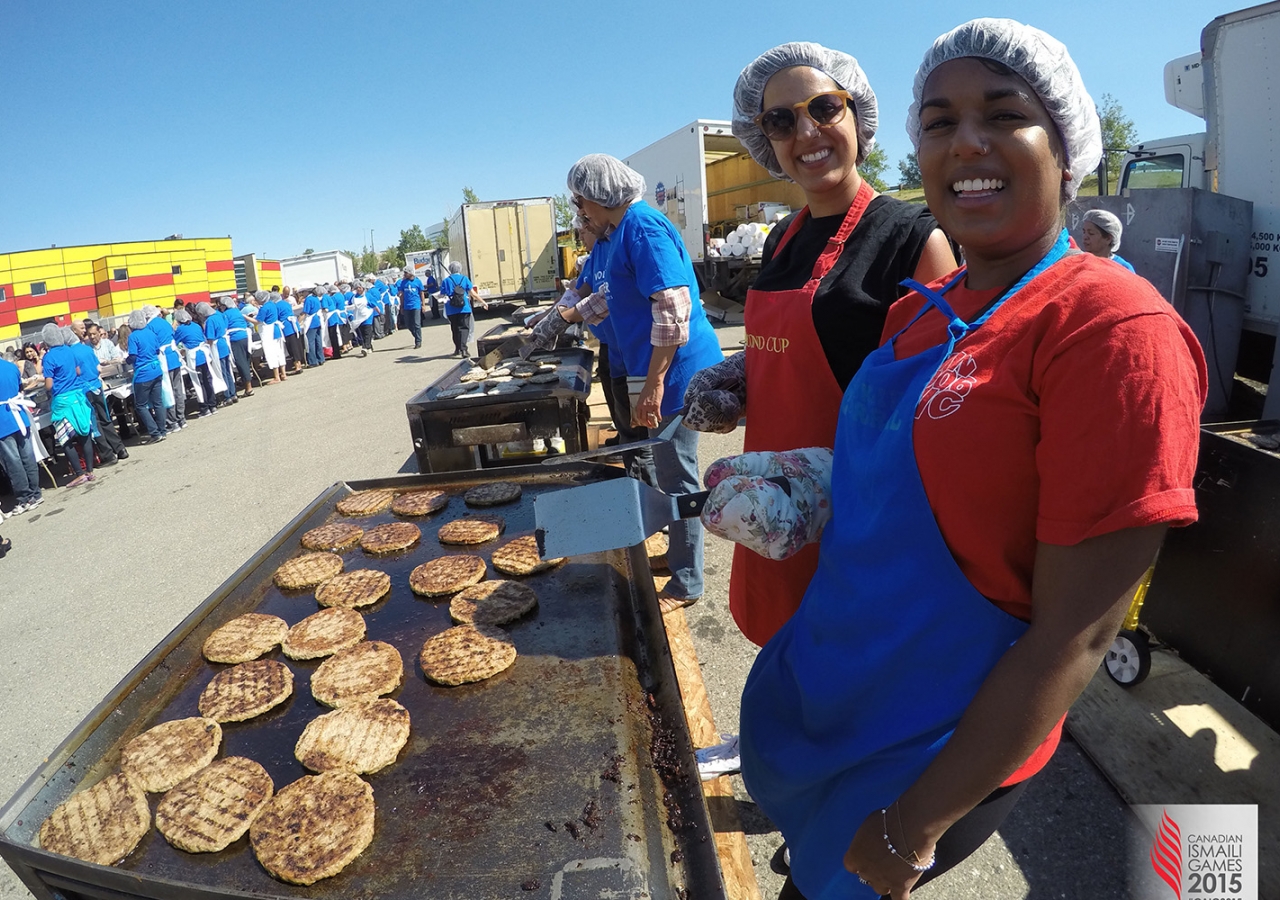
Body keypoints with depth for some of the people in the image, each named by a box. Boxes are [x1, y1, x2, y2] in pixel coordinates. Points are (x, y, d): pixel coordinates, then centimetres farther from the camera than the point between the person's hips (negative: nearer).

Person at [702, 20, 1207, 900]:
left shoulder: (1114, 330, -23)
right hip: (830, 687, 6)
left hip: (945, 750, -6)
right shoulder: (921, 310, 0)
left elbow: (1073, 636, -22)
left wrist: (913, 826, -16)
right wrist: (794, 491, -3)